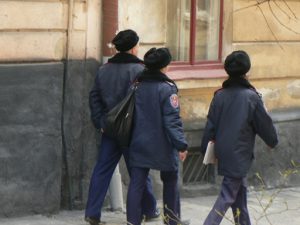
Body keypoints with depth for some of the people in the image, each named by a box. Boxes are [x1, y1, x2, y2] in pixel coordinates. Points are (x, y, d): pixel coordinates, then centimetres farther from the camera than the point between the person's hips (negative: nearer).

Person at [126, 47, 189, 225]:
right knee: (170, 180, 16)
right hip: (162, 146, -3)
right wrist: (181, 145, -16)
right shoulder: (167, 88, -13)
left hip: (139, 144, 4)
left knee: (136, 184, 2)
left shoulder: (137, 86, 3)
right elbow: (172, 120, -18)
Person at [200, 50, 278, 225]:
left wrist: (206, 149, 13)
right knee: (228, 195, -3)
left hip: (223, 151, 6)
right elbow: (265, 124, -4)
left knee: (240, 190, 20)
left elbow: (211, 125, 3)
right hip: (240, 155, -6)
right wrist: (273, 141, 15)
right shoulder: (251, 97, -13)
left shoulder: (220, 95, -1)